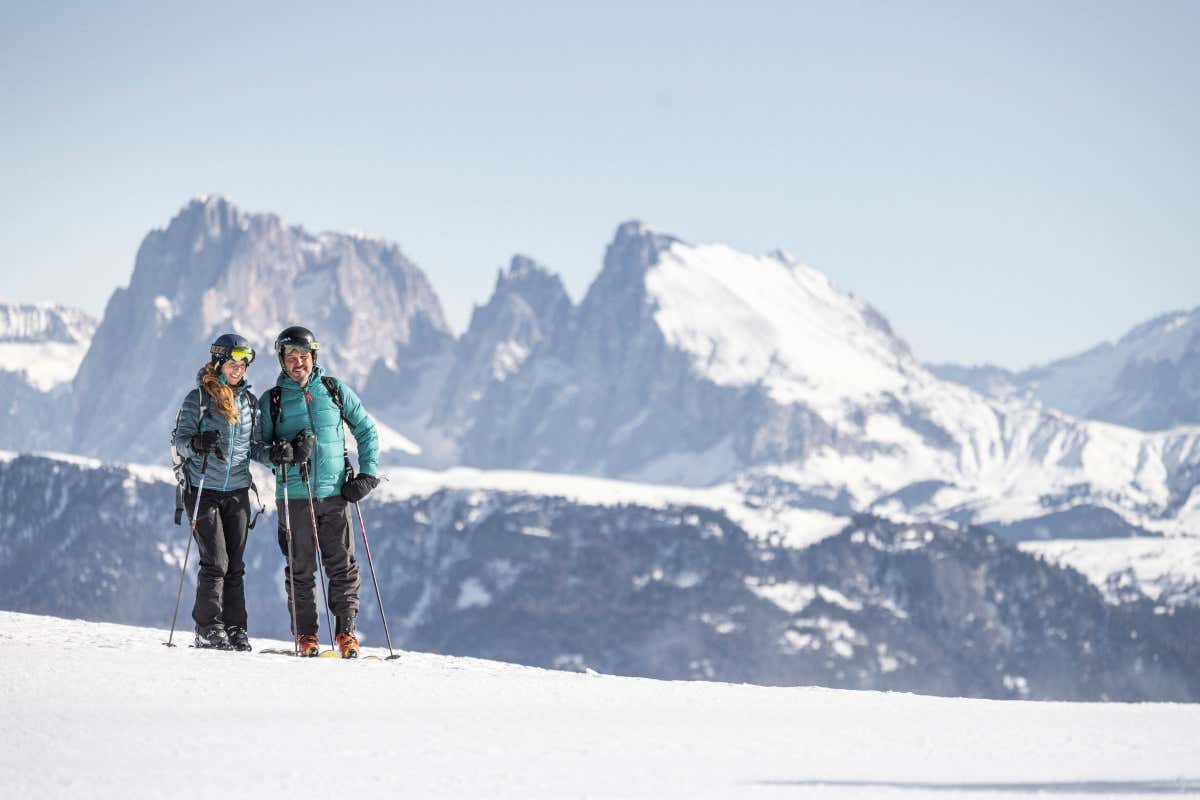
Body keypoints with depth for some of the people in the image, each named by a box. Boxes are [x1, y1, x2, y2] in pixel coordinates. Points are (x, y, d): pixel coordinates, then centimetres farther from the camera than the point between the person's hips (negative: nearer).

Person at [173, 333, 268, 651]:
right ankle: (208, 629, -1)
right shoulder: (198, 398, -3)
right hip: (204, 490, -4)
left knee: (235, 565, 4)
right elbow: (181, 440, -7)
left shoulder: (249, 400, 9)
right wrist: (198, 443, -29)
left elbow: (254, 446, 13)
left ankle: (235, 628, 9)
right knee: (215, 562, -9)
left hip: (237, 492, 4)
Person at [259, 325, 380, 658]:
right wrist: (279, 453, -13)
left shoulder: (335, 391, 6)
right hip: (294, 494, 0)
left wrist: (367, 474, 2)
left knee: (343, 565, -3)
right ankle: (305, 634, 10)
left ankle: (346, 631, 5)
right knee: (300, 568, 2)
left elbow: (367, 431, 12)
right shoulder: (271, 401, 4)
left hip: (335, 493, 0)